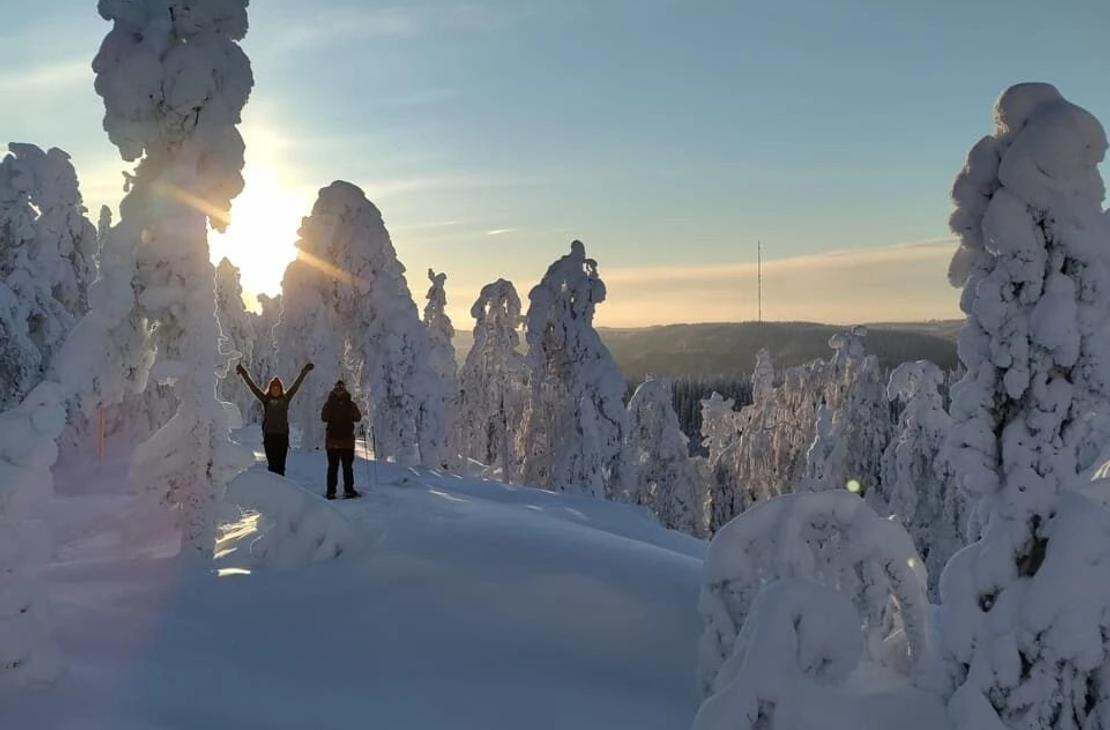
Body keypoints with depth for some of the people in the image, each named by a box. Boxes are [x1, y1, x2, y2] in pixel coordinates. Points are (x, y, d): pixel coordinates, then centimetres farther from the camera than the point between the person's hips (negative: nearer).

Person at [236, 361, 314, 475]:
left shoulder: (285, 399, 7)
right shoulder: (265, 399, 5)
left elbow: (296, 385, 7)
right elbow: (252, 386, 3)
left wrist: (304, 372, 5)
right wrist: (243, 374, 0)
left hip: (282, 436, 1)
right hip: (269, 436, -1)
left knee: (280, 464, 2)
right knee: (272, 463, 1)